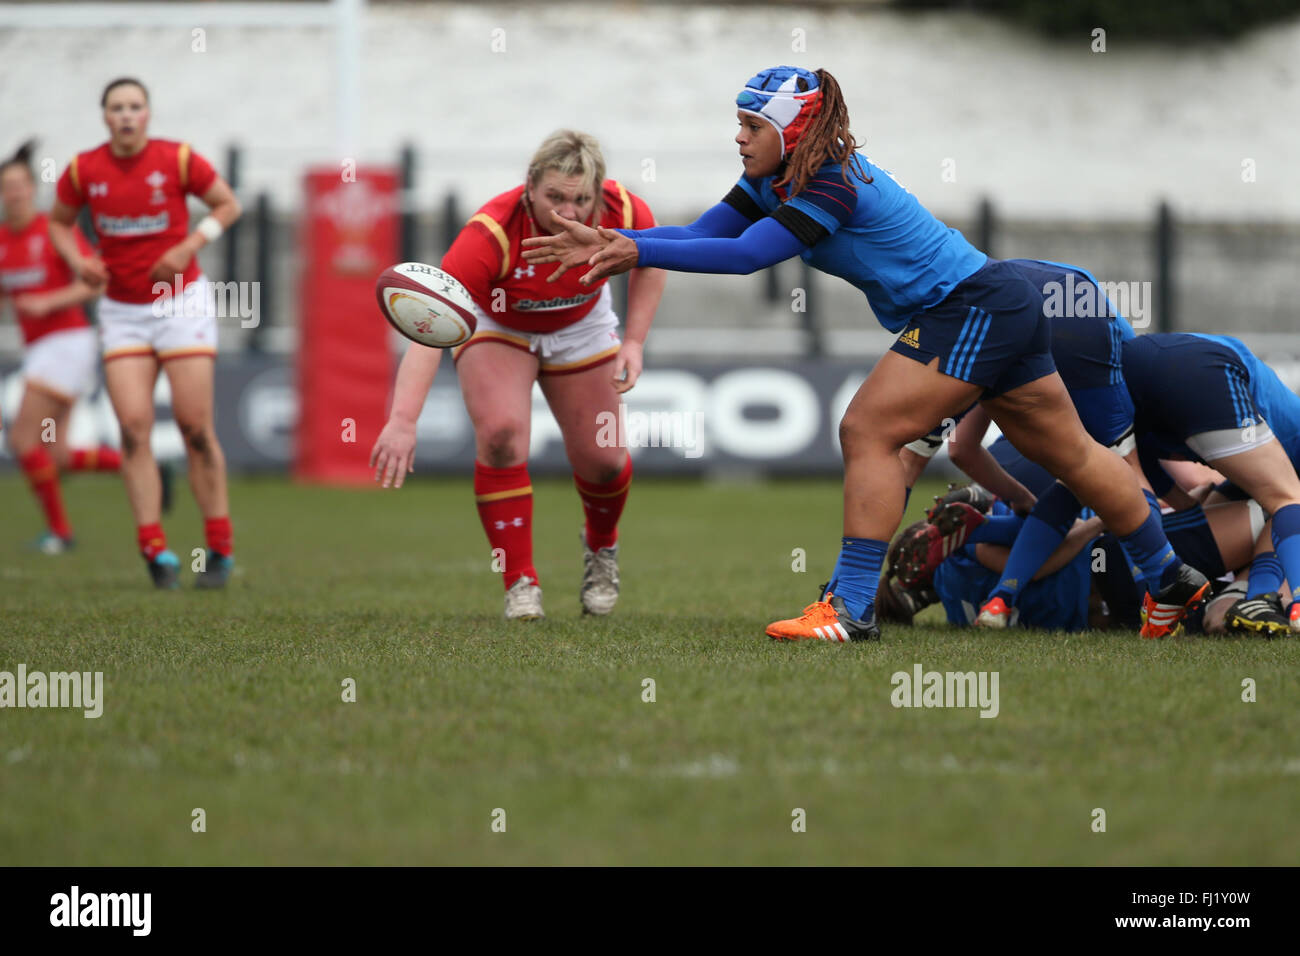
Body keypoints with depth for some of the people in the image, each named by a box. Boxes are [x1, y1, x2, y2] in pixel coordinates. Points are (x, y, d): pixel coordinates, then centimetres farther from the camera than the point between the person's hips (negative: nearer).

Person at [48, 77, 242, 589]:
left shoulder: (177, 159, -8)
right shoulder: (84, 170, -2)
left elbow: (228, 205, 2)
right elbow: (59, 221, 14)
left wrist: (187, 248, -12)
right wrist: (78, 261, -6)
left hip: (181, 302, -2)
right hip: (122, 311, 2)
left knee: (195, 427, -5)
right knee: (134, 427, -10)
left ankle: (220, 547, 5)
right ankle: (154, 548, -7)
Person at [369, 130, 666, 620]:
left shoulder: (624, 213, -30)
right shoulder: (492, 233, -42)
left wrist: (634, 341, -15)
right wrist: (403, 420, -57)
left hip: (581, 326, 3)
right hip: (496, 325, -3)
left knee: (601, 459, 2)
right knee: (500, 432, -26)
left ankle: (601, 547, 38)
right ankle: (520, 582, -12)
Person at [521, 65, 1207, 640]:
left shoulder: (832, 183, -23)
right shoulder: (773, 180, 5)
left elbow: (744, 255, -32)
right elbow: (702, 235, 2)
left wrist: (639, 252, -30)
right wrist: (608, 241, -10)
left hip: (976, 309, -11)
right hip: (1005, 306, 11)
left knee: (867, 431, -16)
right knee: (1070, 454, 17)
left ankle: (852, 608, -16)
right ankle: (1173, 580, 26)